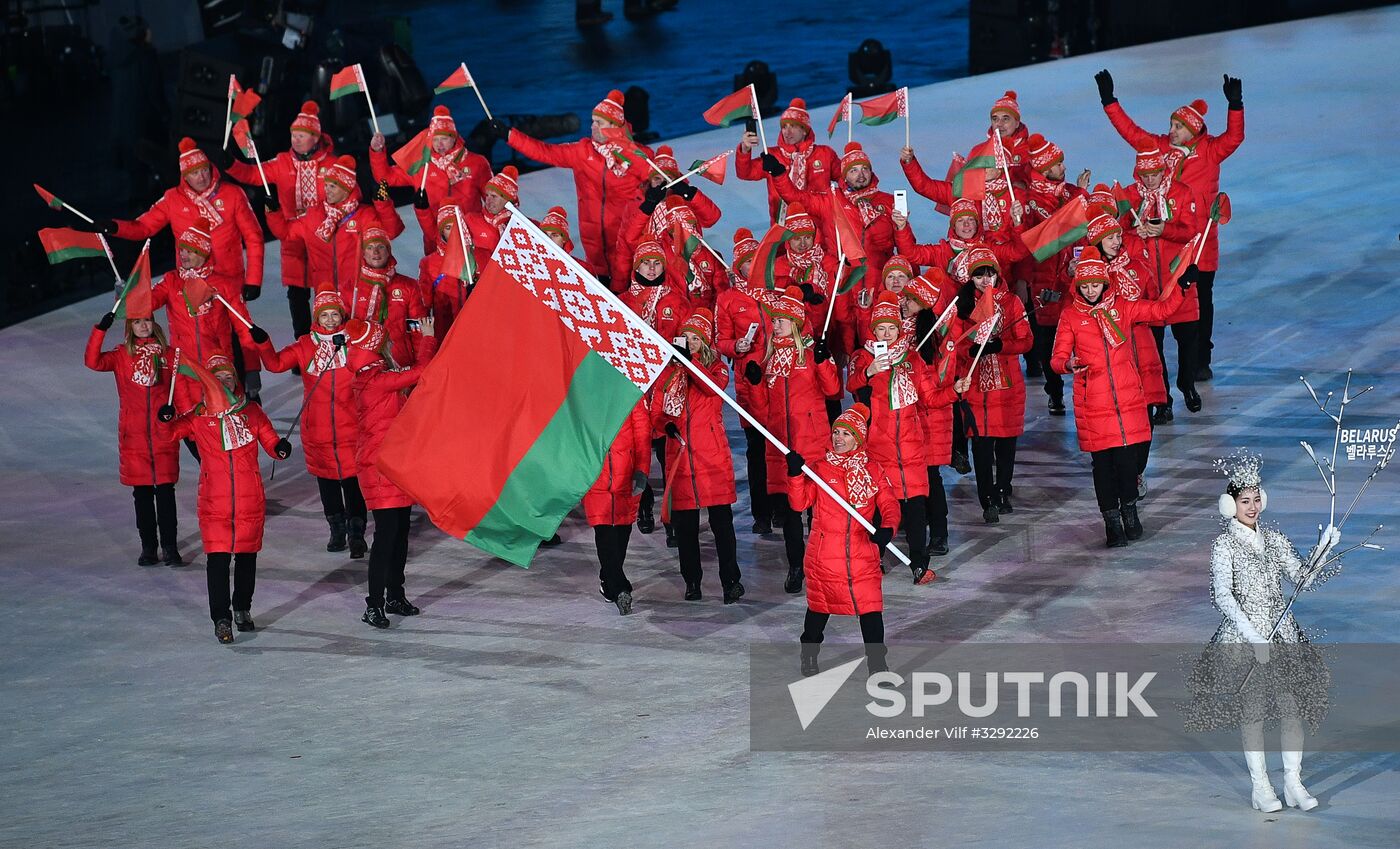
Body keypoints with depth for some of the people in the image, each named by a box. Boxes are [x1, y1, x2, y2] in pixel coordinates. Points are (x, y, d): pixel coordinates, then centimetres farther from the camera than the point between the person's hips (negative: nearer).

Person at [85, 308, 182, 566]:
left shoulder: (169, 354, 5)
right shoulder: (122, 355, 3)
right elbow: (93, 362, -12)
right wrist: (100, 330, -20)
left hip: (164, 433, 0)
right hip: (133, 435, 0)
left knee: (165, 491, -3)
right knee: (142, 492, 5)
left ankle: (170, 547, 2)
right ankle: (148, 547, 12)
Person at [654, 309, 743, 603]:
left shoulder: (717, 367, 6)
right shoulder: (669, 370, 12)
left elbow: (714, 386, -17)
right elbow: (656, 408, 12)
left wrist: (690, 359, -24)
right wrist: (665, 424, -9)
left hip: (713, 455, -2)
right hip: (680, 453, 2)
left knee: (721, 518, -5)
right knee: (684, 522, 5)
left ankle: (731, 580, 0)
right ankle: (692, 580, 15)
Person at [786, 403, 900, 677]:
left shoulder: (872, 470, 4)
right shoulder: (819, 468, 2)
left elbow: (889, 504, -2)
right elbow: (800, 502, -7)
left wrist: (887, 528, -22)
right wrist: (795, 475, -23)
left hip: (863, 552, 0)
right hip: (824, 554, 0)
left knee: (870, 607, -5)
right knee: (820, 605, 14)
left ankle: (877, 662, 3)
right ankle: (809, 654, 34)